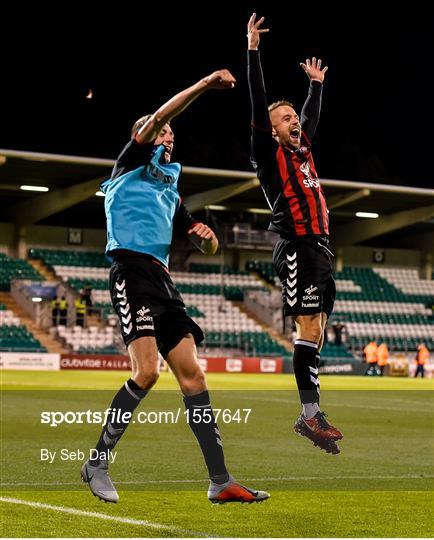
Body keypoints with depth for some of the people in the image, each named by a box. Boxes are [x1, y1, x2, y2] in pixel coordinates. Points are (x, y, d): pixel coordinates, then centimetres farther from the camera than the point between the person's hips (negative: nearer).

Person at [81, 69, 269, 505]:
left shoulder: (170, 191, 29)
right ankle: (97, 463, -7)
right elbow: (157, 118, -8)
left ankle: (220, 481, -2)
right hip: (132, 272, -8)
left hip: (161, 280, 8)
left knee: (191, 373, 0)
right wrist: (203, 85, -12)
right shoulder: (133, 162, 11)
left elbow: (208, 249, 29)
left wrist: (207, 236, 5)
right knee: (146, 371, -20)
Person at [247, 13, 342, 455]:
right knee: (309, 327, -13)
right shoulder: (270, 153, 1)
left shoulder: (302, 150, 20)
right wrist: (252, 50, -8)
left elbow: (312, 116, 38)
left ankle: (310, 416, 5)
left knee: (316, 330, 4)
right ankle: (310, 415, -14)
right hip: (296, 248, -8)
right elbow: (258, 104, -6)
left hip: (319, 248, 8)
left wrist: (316, 84, 45)